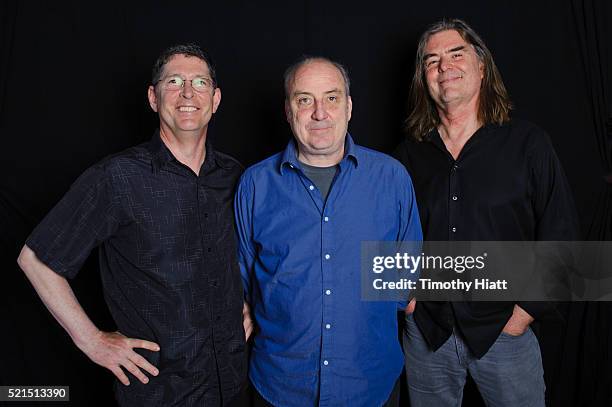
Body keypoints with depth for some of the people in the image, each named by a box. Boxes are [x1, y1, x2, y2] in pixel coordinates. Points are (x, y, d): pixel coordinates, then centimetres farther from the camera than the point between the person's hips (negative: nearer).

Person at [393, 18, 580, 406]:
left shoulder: (528, 143, -5)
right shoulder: (410, 154, 2)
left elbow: (560, 236, -5)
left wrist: (524, 313, -9)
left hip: (504, 331, -2)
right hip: (426, 331, 2)